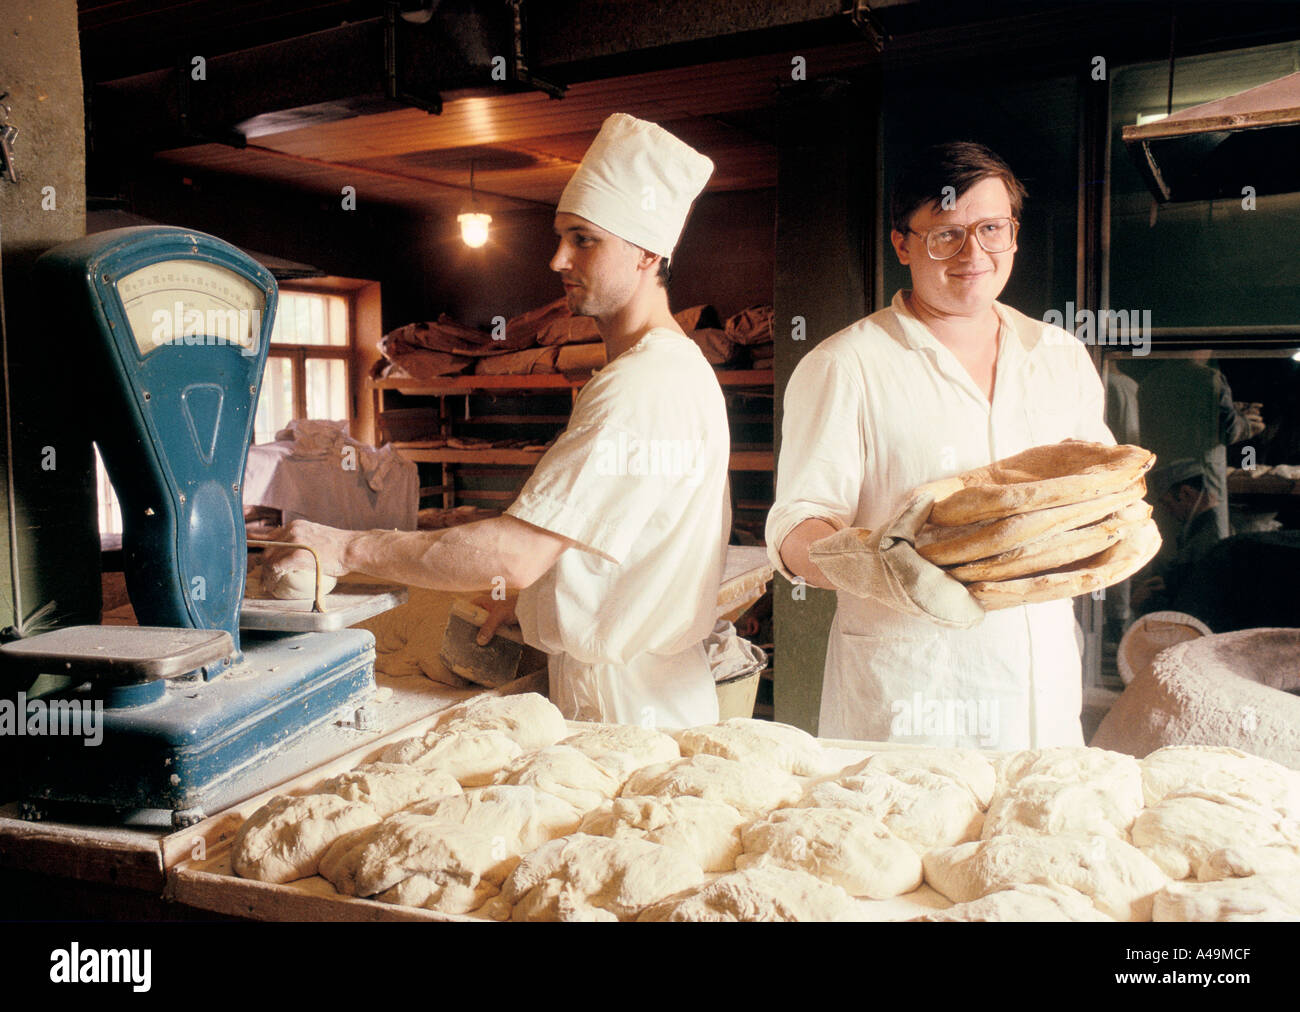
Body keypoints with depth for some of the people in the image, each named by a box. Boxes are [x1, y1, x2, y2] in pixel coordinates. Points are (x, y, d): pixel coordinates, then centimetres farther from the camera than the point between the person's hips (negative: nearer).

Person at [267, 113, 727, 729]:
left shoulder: (637, 388, -23)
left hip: (627, 713, -10)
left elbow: (516, 554, -28)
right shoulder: (678, 366, 12)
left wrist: (348, 549, -21)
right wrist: (529, 591, 10)